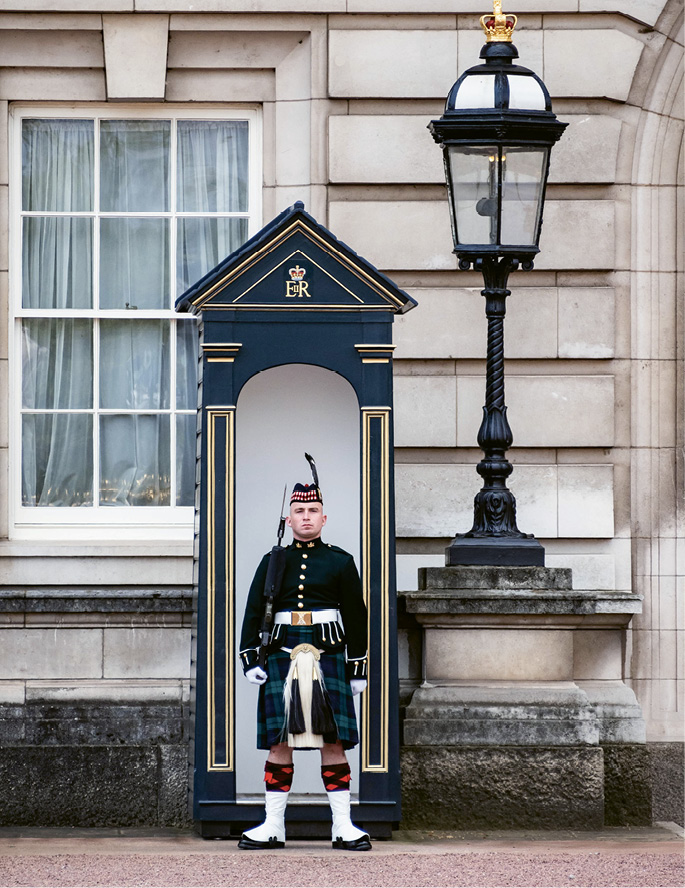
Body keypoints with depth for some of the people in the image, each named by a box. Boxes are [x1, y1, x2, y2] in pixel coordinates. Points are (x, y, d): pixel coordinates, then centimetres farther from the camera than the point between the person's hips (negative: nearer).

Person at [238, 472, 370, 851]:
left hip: (328, 659, -1)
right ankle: (273, 826, 5)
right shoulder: (273, 562, 10)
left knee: (333, 742, -1)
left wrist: (358, 668, 5)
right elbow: (253, 614, 10)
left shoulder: (340, 562, 7)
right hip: (282, 659, 1)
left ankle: (343, 826, 3)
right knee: (279, 743, 0)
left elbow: (356, 617, 8)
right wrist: (250, 660, -1)